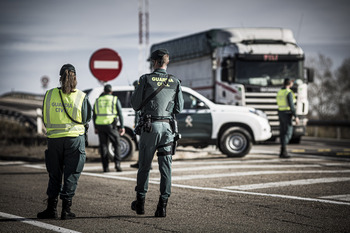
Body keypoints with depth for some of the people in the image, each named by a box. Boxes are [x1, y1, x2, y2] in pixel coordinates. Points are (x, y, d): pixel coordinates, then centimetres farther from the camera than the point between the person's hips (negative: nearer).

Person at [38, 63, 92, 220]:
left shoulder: (49, 95, -1)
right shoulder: (81, 97, -6)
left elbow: (45, 118, 6)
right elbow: (86, 119, 2)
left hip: (54, 138, 2)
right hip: (75, 138, -2)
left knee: (54, 175, 13)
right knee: (71, 175, 5)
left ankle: (52, 208, 11)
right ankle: (66, 209, 4)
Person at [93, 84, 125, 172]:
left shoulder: (98, 100, 12)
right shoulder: (115, 99, 3)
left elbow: (94, 115, 13)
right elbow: (120, 114, -2)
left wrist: (95, 128, 18)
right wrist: (122, 127, 0)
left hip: (100, 125, 3)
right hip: (111, 125, -3)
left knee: (103, 146, 6)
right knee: (117, 144, 9)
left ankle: (105, 167, 3)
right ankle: (117, 163, -6)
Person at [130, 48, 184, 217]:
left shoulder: (145, 80, -2)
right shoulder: (175, 82, 5)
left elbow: (135, 105, 0)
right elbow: (179, 108, 8)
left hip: (149, 126, -1)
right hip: (167, 126, 2)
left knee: (144, 165, 10)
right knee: (166, 167, 3)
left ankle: (140, 203, 19)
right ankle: (163, 205, -1)